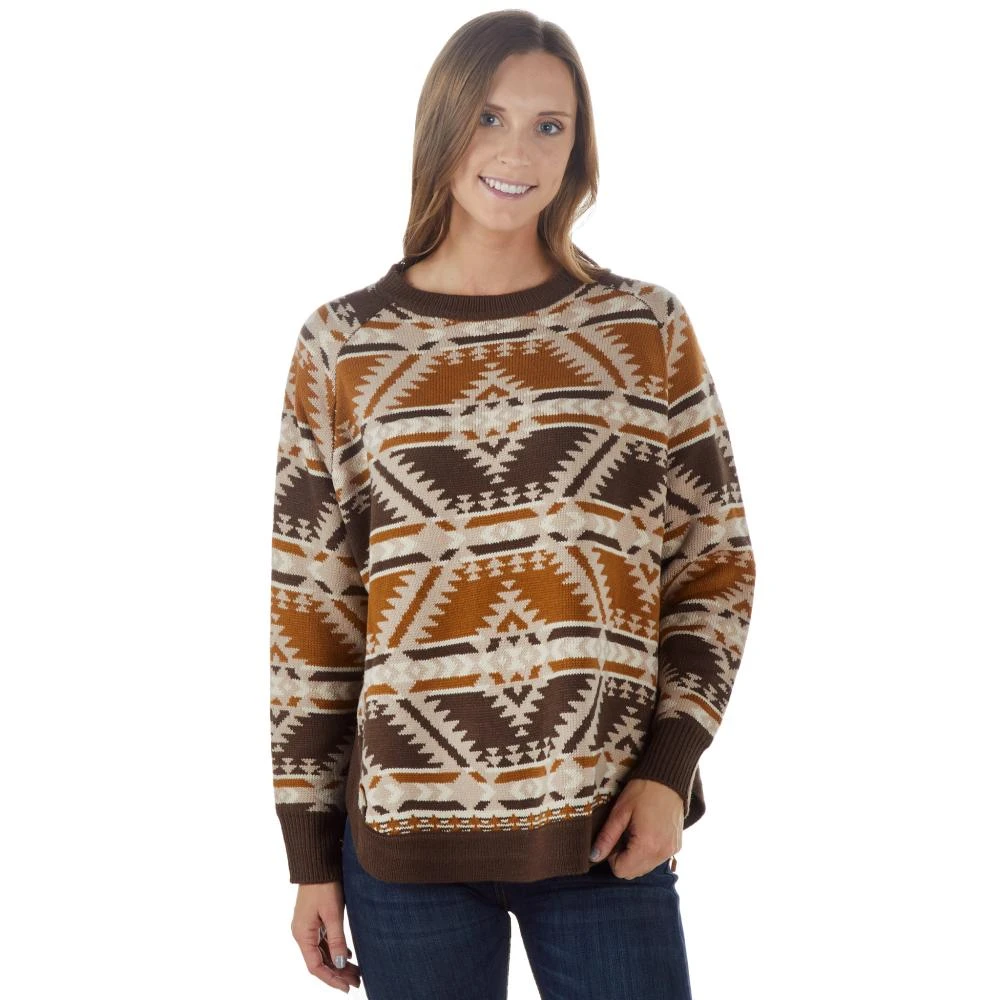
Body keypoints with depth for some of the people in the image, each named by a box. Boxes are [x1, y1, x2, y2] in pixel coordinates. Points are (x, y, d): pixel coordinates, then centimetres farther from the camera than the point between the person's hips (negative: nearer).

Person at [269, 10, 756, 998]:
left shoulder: (649, 328, 2)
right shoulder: (341, 344, 1)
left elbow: (718, 561, 6)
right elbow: (309, 604, 3)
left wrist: (668, 768, -6)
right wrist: (310, 853, 4)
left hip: (606, 829, 0)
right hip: (405, 833, 0)